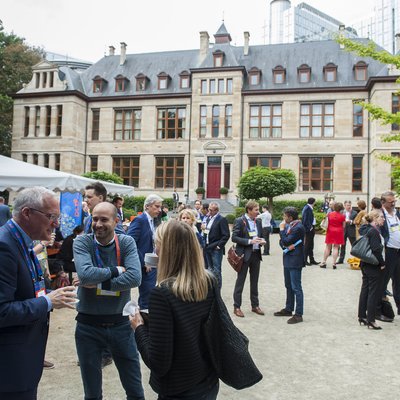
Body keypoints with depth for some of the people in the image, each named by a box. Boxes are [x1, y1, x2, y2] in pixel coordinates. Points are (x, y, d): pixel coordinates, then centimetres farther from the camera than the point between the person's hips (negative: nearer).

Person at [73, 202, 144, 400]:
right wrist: (115, 270, -15)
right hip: (88, 325, 0)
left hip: (120, 323, 1)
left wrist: (99, 282, -21)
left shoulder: (126, 242, -6)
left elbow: (135, 277, -21)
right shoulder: (82, 242, -8)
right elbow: (85, 274, -26)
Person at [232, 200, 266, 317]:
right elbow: (234, 238, -15)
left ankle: (255, 305, 26)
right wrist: (250, 241, -22)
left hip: (256, 254, 6)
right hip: (244, 255, -6)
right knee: (240, 281, 2)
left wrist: (262, 241, -3)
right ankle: (237, 307, 11)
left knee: (254, 281, 14)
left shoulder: (258, 222, 9)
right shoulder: (239, 221, -10)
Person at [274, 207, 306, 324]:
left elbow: (286, 241, -22)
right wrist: (286, 246, -7)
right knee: (289, 287, 19)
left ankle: (298, 314, 3)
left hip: (295, 261, -9)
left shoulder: (298, 227, -18)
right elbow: (281, 242, 13)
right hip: (288, 260, 9)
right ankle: (288, 309, 31)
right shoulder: (289, 225, 10)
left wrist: (282, 229, -11)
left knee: (296, 288, -4)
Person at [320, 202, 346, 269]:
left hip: (330, 231, 2)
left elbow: (327, 224, 4)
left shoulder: (329, 214, -2)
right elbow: (343, 226, 0)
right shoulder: (342, 216, -7)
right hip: (339, 232, -2)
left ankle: (324, 262, 12)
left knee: (328, 247, 9)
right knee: (336, 247, 3)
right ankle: (334, 263, 2)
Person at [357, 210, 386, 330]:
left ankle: (362, 317, 23)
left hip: (366, 265, 9)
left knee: (365, 290, 14)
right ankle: (371, 320, 5)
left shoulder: (366, 229, 10)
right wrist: (382, 263, -14)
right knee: (374, 293, -1)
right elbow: (376, 250, -24)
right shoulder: (374, 231, -19)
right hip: (374, 266, -9)